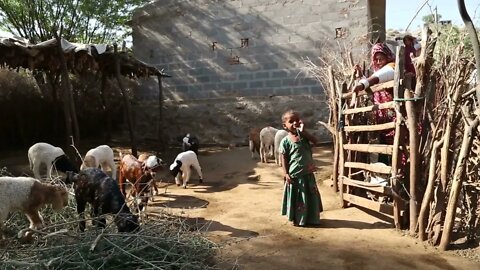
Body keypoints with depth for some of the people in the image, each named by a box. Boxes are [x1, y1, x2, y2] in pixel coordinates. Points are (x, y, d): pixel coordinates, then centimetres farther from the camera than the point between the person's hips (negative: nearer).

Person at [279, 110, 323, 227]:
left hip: (308, 173, 5)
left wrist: (303, 131, -18)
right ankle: (297, 219, 24)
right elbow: (284, 159, -8)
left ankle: (311, 219, 29)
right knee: (296, 198, 7)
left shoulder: (303, 135, 3)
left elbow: (315, 141, -12)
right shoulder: (285, 141, -9)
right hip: (294, 175, -4)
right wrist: (286, 174, -13)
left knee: (311, 197, 13)